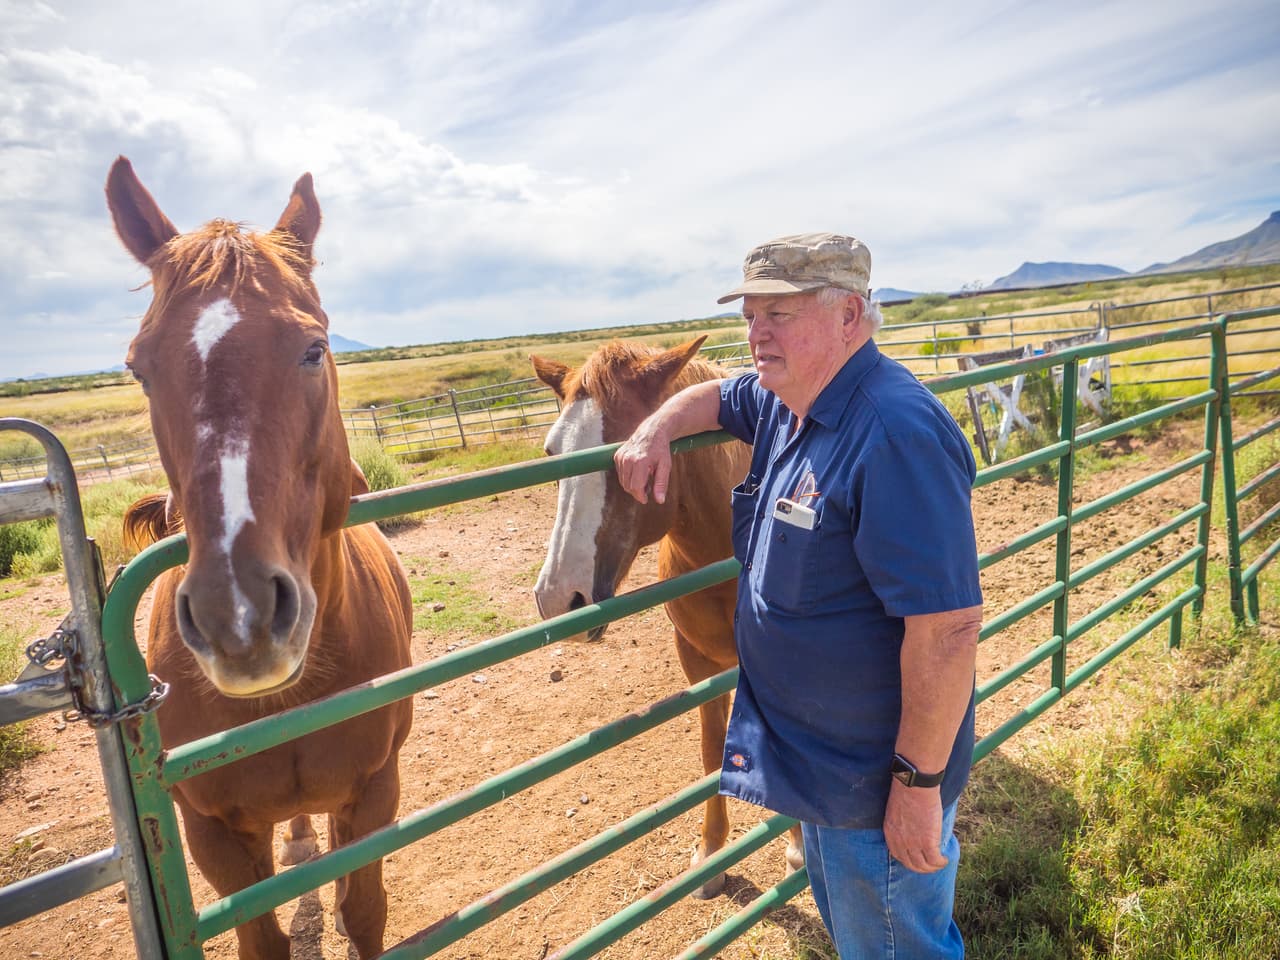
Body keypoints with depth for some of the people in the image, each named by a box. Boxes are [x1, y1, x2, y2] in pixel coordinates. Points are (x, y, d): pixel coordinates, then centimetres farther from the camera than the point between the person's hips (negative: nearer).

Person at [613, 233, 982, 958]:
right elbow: (716, 399, 21)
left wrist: (920, 782, -25)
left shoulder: (895, 430, -30)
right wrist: (657, 428, -2)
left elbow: (947, 622, -31)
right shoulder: (787, 401, 0)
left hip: (878, 783, -9)